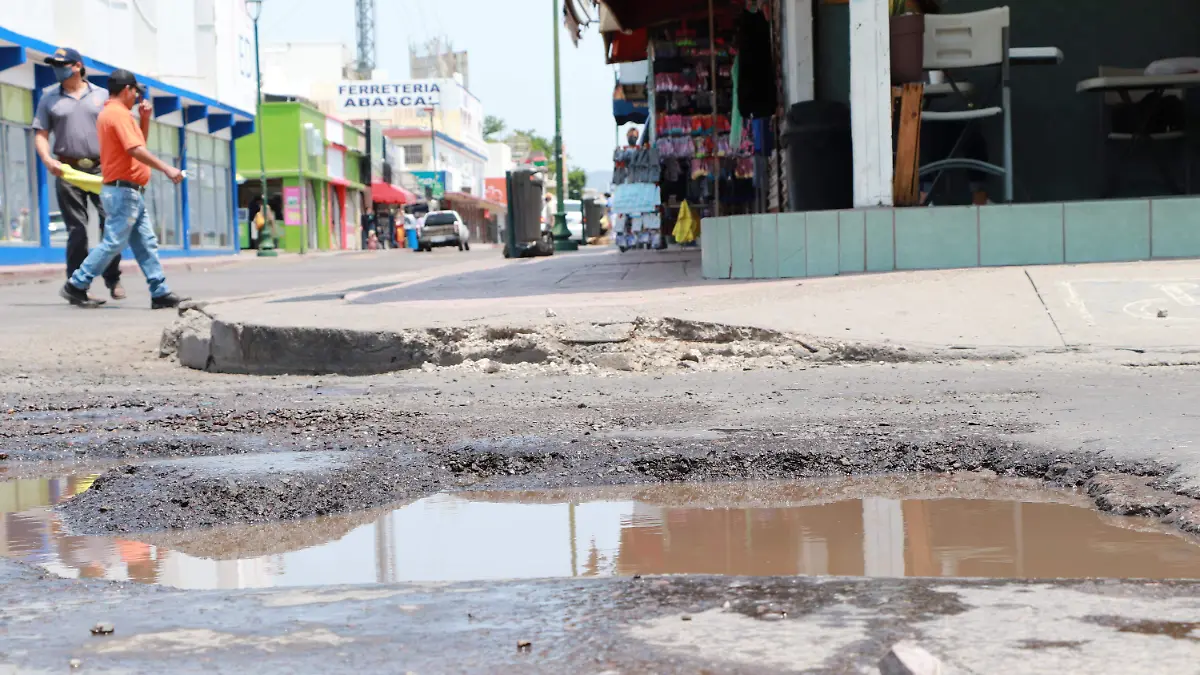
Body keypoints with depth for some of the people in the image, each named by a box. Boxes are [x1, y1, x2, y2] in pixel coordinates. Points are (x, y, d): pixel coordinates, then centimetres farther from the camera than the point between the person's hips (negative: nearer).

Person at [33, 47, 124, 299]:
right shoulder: (49, 99, 12)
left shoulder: (102, 96, 12)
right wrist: (47, 159, -11)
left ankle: (113, 280, 1)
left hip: (101, 168, 0)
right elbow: (40, 135, 8)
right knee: (77, 230, -1)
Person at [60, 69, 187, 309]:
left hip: (132, 193, 11)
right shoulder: (118, 113, -13)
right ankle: (76, 286, -2)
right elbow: (136, 150, -24)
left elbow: (137, 143, 26)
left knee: (146, 244, 8)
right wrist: (166, 168, -25)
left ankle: (160, 293, 7)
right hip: (124, 191, -11)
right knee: (114, 242, -8)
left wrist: (144, 120, 14)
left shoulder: (108, 113, 18)